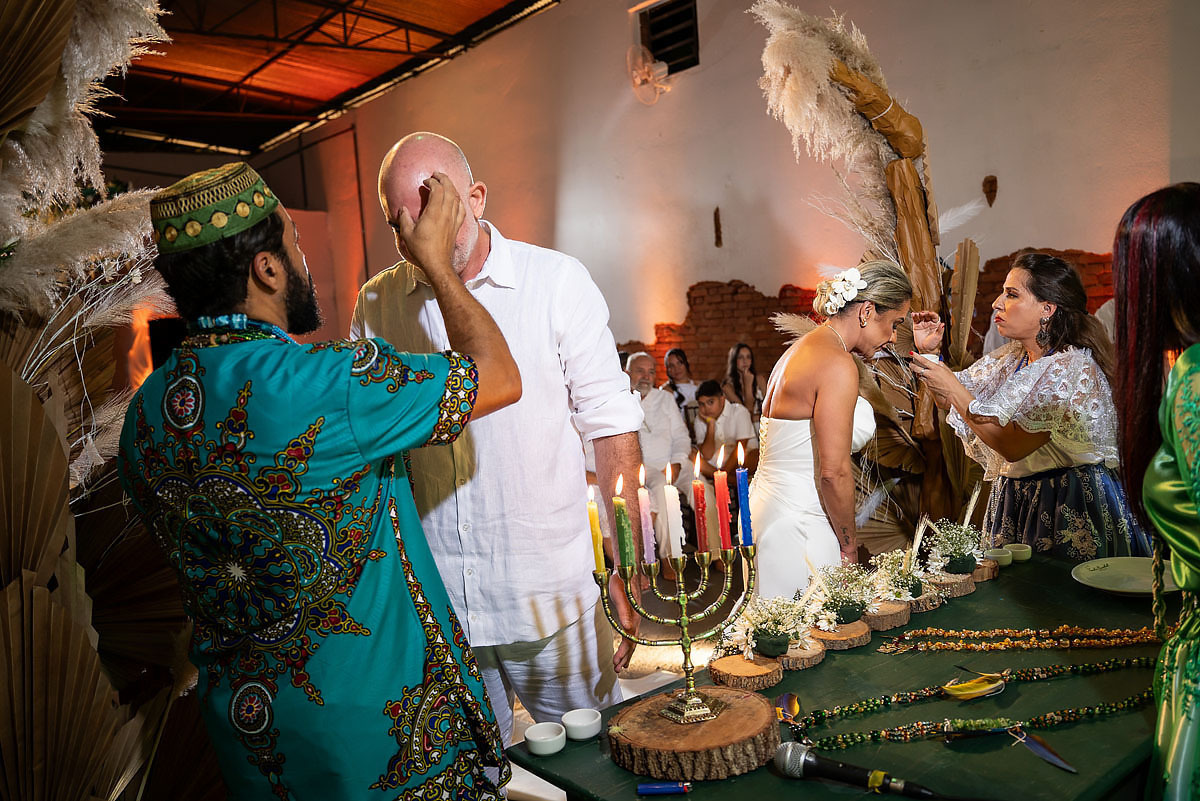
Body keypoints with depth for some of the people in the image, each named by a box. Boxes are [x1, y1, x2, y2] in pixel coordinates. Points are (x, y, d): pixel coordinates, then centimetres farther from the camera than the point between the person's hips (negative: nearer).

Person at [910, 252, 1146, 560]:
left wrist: (953, 388, -23)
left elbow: (1013, 446, -24)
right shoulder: (1012, 357, 5)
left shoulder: (1073, 367, -19)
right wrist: (930, 353, -4)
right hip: (1014, 497, 7)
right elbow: (950, 400, 13)